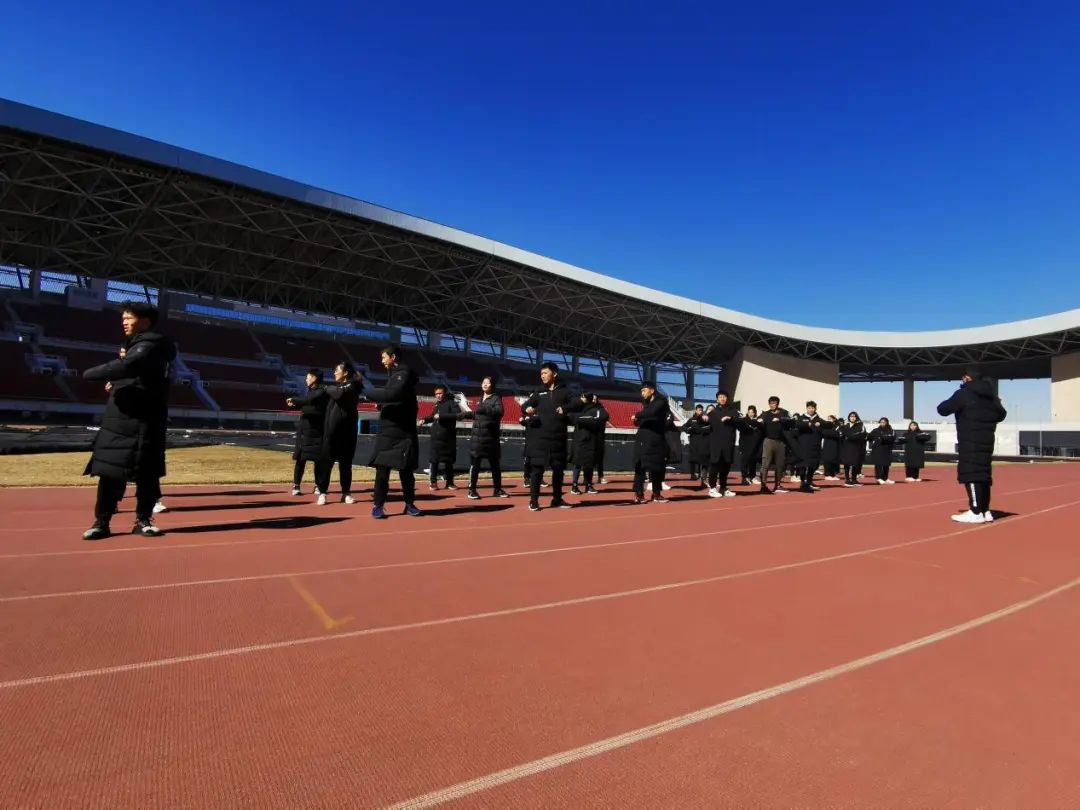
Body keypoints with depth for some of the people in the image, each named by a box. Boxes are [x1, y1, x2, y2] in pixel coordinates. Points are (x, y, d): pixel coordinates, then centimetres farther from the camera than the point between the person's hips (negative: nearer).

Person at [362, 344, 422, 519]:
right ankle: (378, 505, 8)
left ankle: (409, 504, 15)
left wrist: (368, 393, -17)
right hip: (387, 431, 6)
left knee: (406, 470, 4)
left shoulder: (404, 374, -10)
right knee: (382, 469, 2)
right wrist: (380, 403, 0)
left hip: (403, 432, -6)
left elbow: (393, 394, -27)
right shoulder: (393, 374, 16)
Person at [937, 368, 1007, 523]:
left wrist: (952, 403, 10)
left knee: (970, 474, -7)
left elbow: (942, 409, -10)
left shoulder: (964, 393, -10)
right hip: (986, 441, 8)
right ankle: (985, 511, 17)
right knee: (983, 473, 13)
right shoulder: (991, 395, 13)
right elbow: (1001, 414, 26)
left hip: (970, 442, -8)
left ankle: (976, 512, -10)